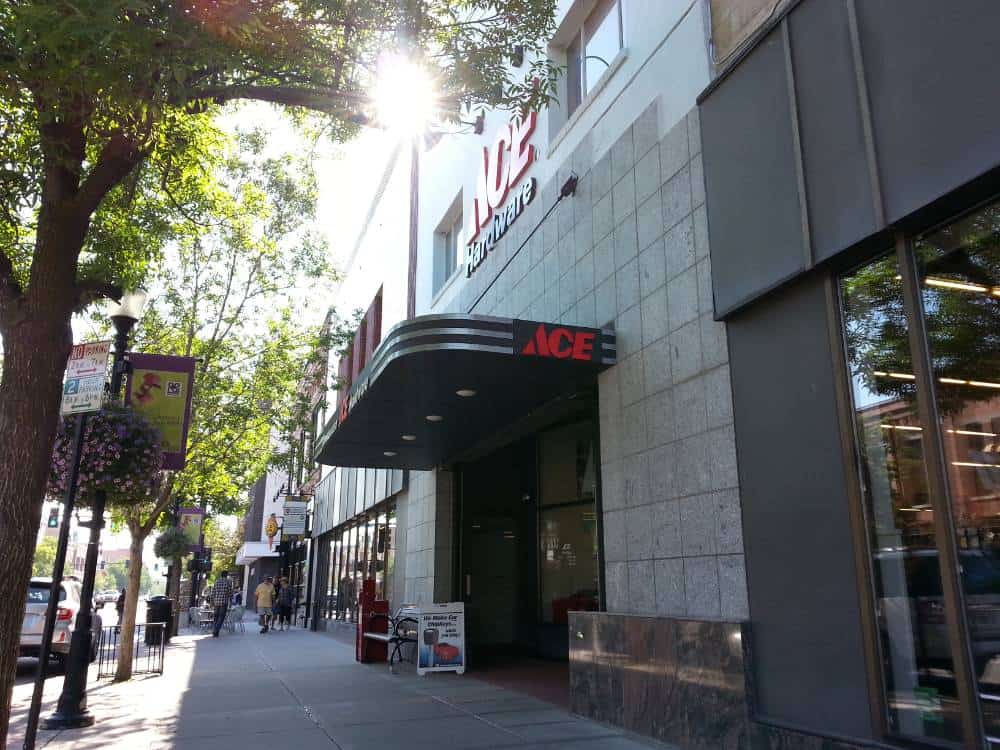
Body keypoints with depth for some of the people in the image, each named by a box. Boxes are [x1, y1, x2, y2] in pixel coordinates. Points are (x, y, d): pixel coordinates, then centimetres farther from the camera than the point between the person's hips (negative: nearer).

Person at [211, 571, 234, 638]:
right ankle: (216, 632, -11)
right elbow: (230, 592, -3)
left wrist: (212, 602, 16)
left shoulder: (217, 582, 9)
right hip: (224, 602, -4)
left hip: (216, 602, 4)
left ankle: (214, 631, 14)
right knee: (221, 618, -1)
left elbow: (213, 593, 9)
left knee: (216, 617, 15)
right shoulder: (228, 582, -2)